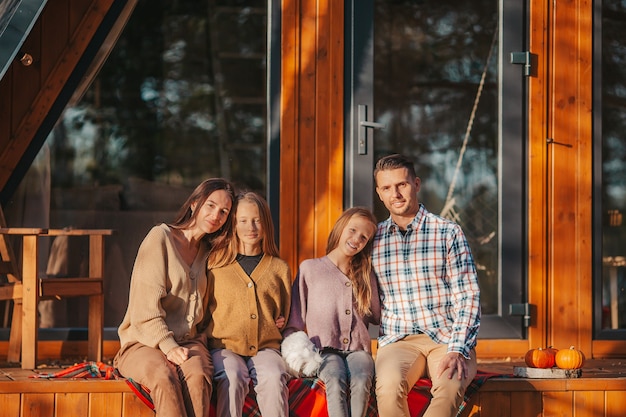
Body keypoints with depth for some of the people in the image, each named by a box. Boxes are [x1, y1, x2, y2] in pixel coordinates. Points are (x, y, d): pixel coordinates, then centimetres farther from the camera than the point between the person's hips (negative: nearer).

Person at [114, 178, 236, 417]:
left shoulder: (207, 252, 18)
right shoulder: (160, 237, -1)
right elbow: (147, 306, -10)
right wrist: (168, 346, -20)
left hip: (189, 342, 4)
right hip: (144, 343, -4)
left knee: (198, 376, -32)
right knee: (164, 376, -38)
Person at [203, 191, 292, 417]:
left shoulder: (279, 268, 17)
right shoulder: (215, 263, 11)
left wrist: (281, 321, 5)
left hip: (265, 347, 1)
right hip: (224, 345, -1)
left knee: (274, 377, -33)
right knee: (232, 377, -35)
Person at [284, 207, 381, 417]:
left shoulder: (366, 276, 21)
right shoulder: (309, 268, 11)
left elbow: (376, 316, 24)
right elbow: (295, 319, 8)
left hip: (358, 349, 2)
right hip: (325, 350, -2)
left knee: (361, 382, -33)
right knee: (336, 382, -35)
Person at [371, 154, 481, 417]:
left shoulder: (448, 233, 5)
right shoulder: (373, 239, 12)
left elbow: (468, 296, 0)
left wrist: (457, 350, -14)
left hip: (447, 338, -1)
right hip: (398, 340, 1)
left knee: (449, 385, -36)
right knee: (389, 385, -35)